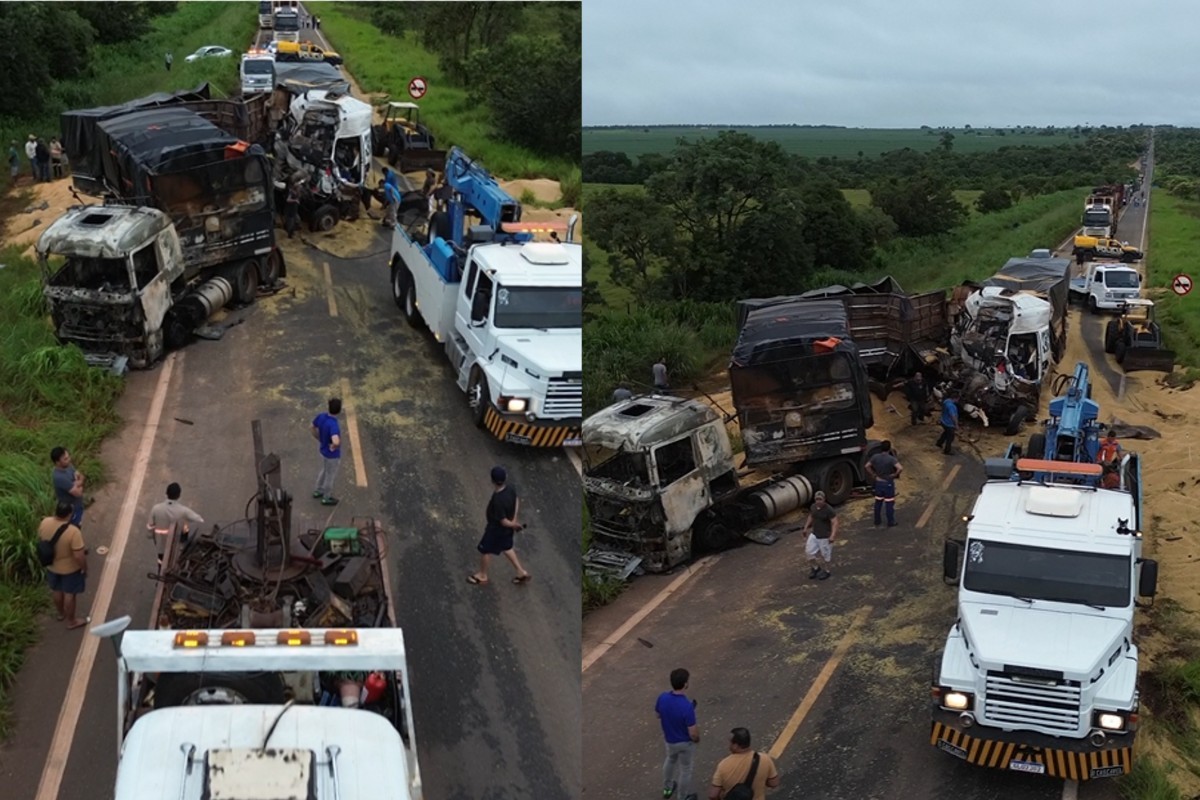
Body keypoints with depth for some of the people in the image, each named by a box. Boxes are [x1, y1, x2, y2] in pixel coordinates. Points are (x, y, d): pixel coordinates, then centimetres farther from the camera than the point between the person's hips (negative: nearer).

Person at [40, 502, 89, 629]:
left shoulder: (45, 523, -19)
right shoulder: (73, 532, -37)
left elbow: (40, 539, 2)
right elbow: (79, 556, -30)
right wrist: (85, 569, -11)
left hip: (51, 566, 5)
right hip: (70, 569, -5)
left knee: (56, 590, 28)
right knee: (70, 594, 17)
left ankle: (61, 614, 52)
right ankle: (71, 621, 36)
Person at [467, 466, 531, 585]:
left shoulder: (497, 501, -39)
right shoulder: (510, 489, -16)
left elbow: (504, 522, -31)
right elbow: (517, 501, 4)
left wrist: (516, 525, -12)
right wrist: (514, 519, 5)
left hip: (496, 529, -7)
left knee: (484, 551, 17)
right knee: (506, 548, 28)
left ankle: (482, 576, 38)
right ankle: (522, 573, 36)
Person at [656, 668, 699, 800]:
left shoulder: (662, 698, -21)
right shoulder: (687, 706, -37)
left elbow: (658, 716, -1)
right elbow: (693, 733, -28)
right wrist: (697, 739, -6)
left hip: (669, 739, 5)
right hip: (685, 743, -5)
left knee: (670, 760, 33)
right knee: (685, 769, 20)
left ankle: (667, 788, 52)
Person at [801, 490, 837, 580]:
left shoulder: (829, 510, -22)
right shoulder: (813, 507, -2)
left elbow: (835, 523, -23)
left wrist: (833, 536, -32)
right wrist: (806, 527, 15)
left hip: (825, 536, -6)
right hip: (814, 534, 7)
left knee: (826, 554, 9)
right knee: (809, 551, 10)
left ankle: (827, 571, 32)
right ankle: (815, 568, 33)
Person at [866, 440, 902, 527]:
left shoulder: (875, 457, -8)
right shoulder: (891, 459, -21)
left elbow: (867, 466, -5)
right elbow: (900, 468, -32)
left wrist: (873, 475, 3)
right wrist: (895, 474, -16)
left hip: (878, 483, 4)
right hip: (888, 483, -4)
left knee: (878, 503, 16)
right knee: (889, 504, 8)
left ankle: (877, 522, 24)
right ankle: (890, 523, 17)